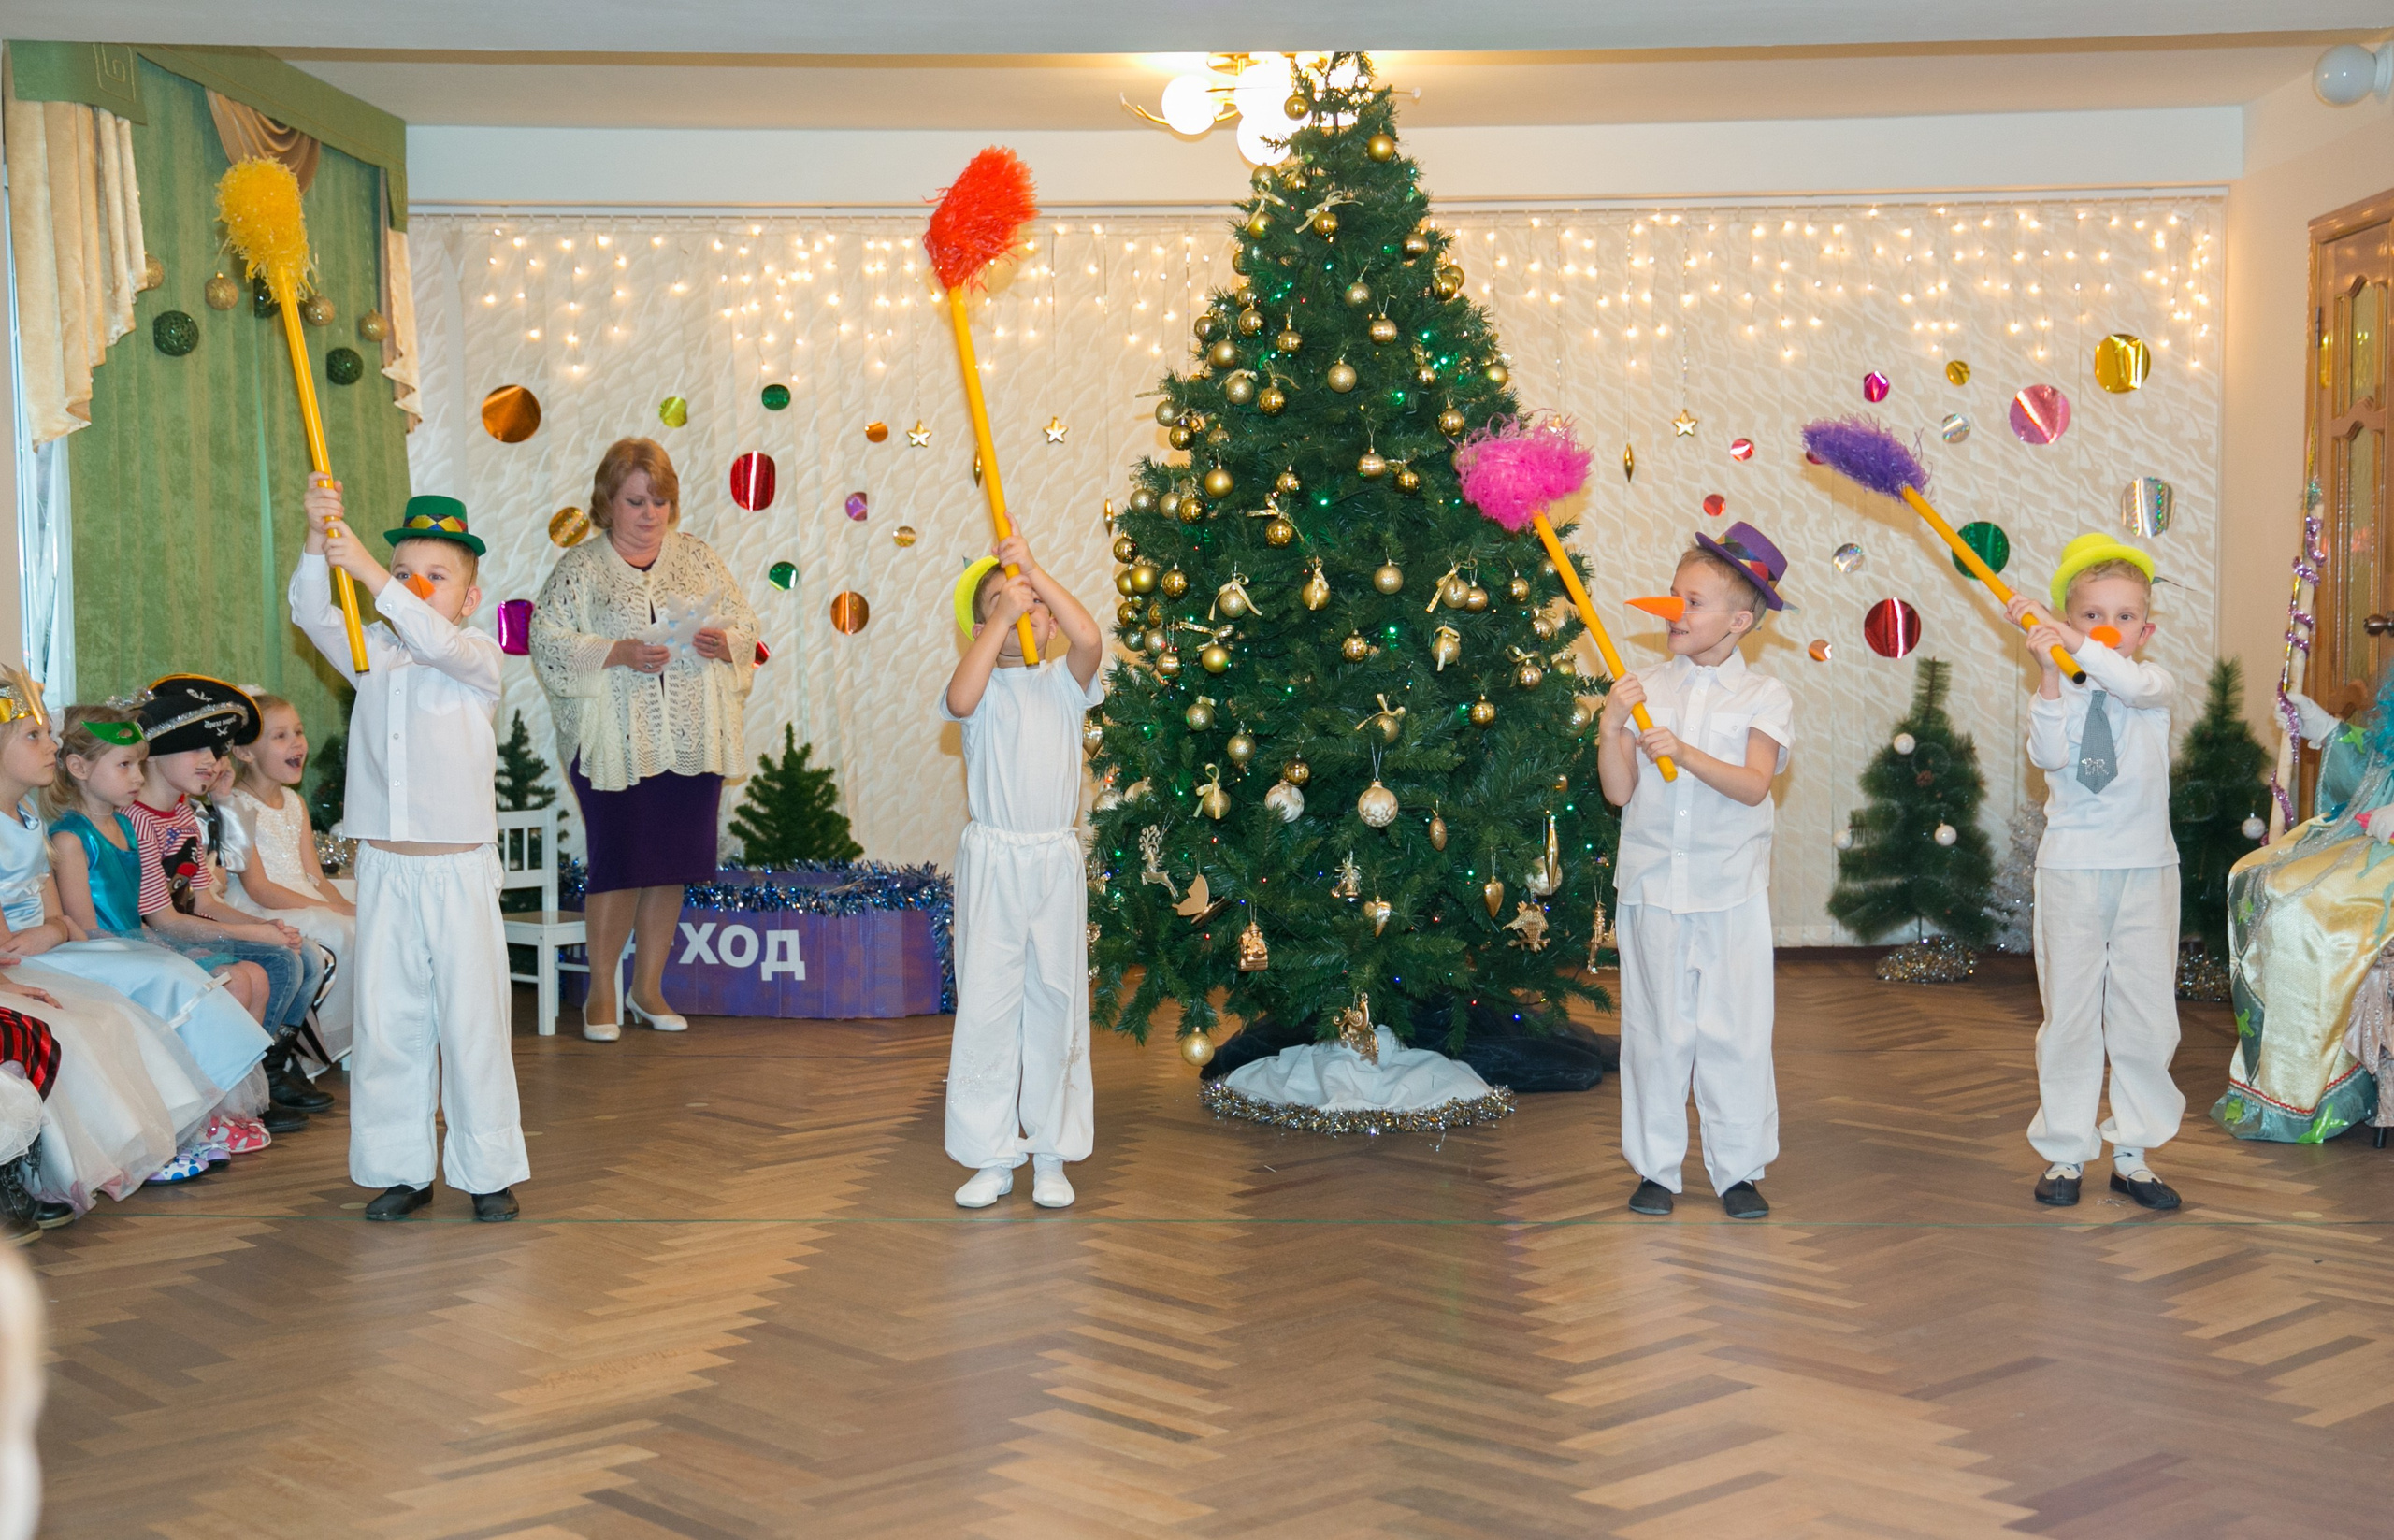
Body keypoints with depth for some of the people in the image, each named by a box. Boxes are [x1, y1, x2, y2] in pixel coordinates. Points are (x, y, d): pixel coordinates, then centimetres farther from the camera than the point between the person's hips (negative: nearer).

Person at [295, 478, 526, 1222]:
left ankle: (489, 1170, 11)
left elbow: (435, 642, -23)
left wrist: (370, 571, -31)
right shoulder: (371, 654, 10)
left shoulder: (478, 658, -1)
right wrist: (319, 541, -21)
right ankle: (400, 1169, 17)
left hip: (459, 869, -4)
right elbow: (311, 615, -5)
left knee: (473, 1022, 1)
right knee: (385, 1022, 7)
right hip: (385, 871, 4)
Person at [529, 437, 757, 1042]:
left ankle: (648, 986, 21)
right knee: (618, 864, -4)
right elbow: (548, 642, -6)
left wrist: (723, 642, -11)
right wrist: (621, 653, -18)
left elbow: (744, 623, 12)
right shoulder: (580, 568, 2)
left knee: (672, 864, 7)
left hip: (692, 741, 3)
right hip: (615, 742, -3)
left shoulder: (696, 556, 11)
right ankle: (601, 992, 12)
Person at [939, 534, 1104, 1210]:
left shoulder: (1064, 683, 4)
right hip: (991, 862, -1)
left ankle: (1051, 1153, 19)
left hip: (1056, 860, 1)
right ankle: (991, 1158, 12)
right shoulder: (984, 685, 1)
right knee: (986, 1005, 1)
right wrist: (1001, 613, -20)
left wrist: (1034, 570, -16)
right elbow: (960, 700, -23)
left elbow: (1089, 638, -17)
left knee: (1056, 1003, 8)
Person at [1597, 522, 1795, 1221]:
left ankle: (1737, 1168, 15)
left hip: (1731, 893, -2)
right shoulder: (1646, 689, 4)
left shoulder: (1763, 696, -1)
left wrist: (1685, 753, -27)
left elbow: (1754, 784, -15)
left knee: (1735, 1031, 3)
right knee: (1655, 1030, 7)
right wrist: (1611, 729, -15)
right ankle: (1655, 1166, 18)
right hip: (1652, 888, 2)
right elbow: (1619, 792, 0)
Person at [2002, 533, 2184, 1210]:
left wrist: (2075, 645, -29)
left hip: (2146, 870, 1)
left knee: (2146, 1015, 5)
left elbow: (2132, 684, -22)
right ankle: (2065, 1150, 13)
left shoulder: (2155, 684, 3)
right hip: (2072, 868, -1)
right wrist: (2048, 671, -27)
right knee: (2070, 1012, 4)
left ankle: (2131, 1152, 15)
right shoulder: (2062, 693, 1)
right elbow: (2048, 754, -19)